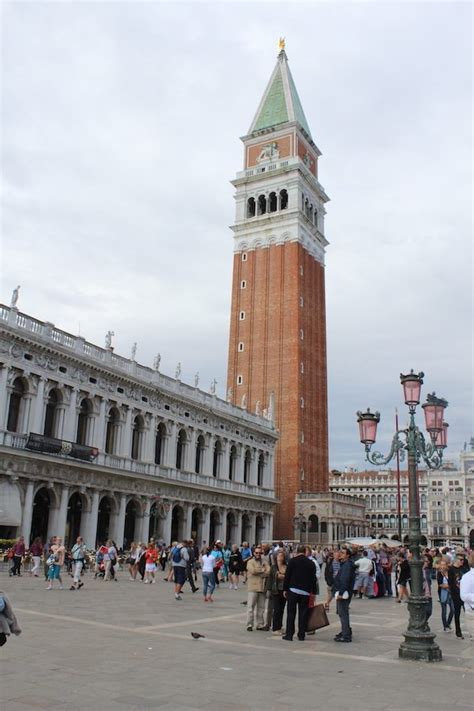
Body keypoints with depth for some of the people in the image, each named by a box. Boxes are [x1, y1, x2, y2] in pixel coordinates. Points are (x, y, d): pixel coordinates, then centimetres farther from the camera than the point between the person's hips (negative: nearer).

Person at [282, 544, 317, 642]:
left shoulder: (293, 561, -3)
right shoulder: (311, 563, 6)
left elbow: (287, 576, -3)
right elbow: (314, 579, 7)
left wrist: (285, 589, 3)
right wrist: (313, 592, 13)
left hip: (293, 590, -2)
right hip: (305, 592, 2)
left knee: (291, 613, 3)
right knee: (303, 614, 8)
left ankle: (289, 634, 2)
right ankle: (301, 635, 10)